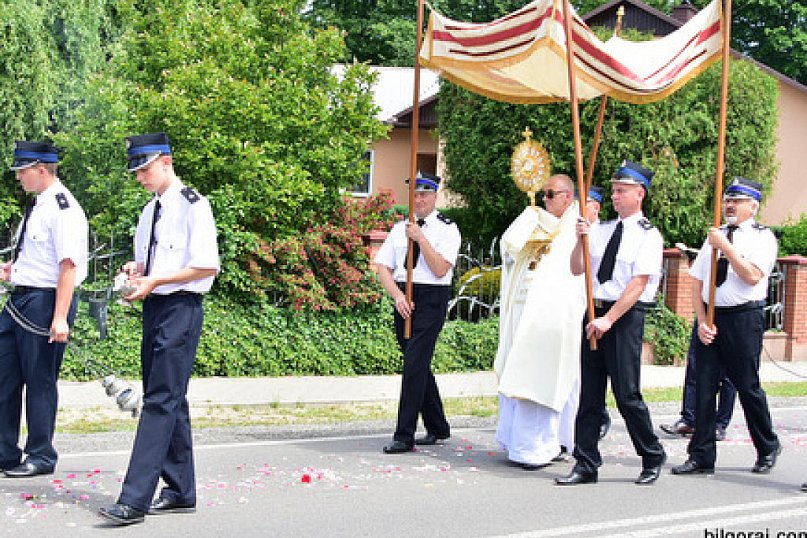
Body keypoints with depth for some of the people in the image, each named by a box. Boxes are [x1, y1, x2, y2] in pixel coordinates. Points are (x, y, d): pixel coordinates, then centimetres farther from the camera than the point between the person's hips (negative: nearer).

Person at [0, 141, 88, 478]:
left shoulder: (62, 208, -16)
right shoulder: (36, 205, 14)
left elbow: (68, 264, -21)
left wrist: (60, 318, -24)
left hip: (45, 301, -10)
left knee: (40, 381, 1)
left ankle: (41, 457, 15)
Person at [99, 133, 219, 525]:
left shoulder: (192, 205, -9)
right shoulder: (150, 210, 16)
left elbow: (207, 265, -15)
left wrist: (155, 280, -17)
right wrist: (136, 271, 2)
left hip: (181, 308, -9)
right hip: (153, 307, 9)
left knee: (161, 399, -12)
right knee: (169, 399, 12)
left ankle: (135, 499, -15)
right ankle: (181, 491, 21)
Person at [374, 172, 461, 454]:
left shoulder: (447, 229, -2)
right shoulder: (400, 228, 13)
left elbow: (440, 269, -13)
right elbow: (383, 267, 9)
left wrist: (420, 239, -16)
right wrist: (397, 296, -6)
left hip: (432, 298, -6)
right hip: (404, 299, 6)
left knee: (415, 364, -13)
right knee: (419, 365, 12)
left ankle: (404, 436, -11)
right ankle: (437, 428, 26)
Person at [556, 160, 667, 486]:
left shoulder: (648, 235, -6)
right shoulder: (601, 230, 12)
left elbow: (638, 284, -14)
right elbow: (577, 269, 12)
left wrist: (608, 320, -19)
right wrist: (580, 240, -6)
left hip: (626, 316, -6)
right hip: (596, 312, 6)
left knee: (626, 394, -3)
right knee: (589, 394, 7)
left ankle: (653, 458, 17)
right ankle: (586, 465, 13)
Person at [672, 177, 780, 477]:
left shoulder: (763, 237, -1)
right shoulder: (714, 236, 15)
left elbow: (753, 276, -18)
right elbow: (697, 283, 12)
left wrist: (725, 247, -16)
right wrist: (702, 321, 0)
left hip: (744, 318, -5)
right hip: (710, 318, 5)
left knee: (747, 387, 0)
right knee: (703, 387, 1)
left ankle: (768, 449, 22)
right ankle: (701, 457, 7)